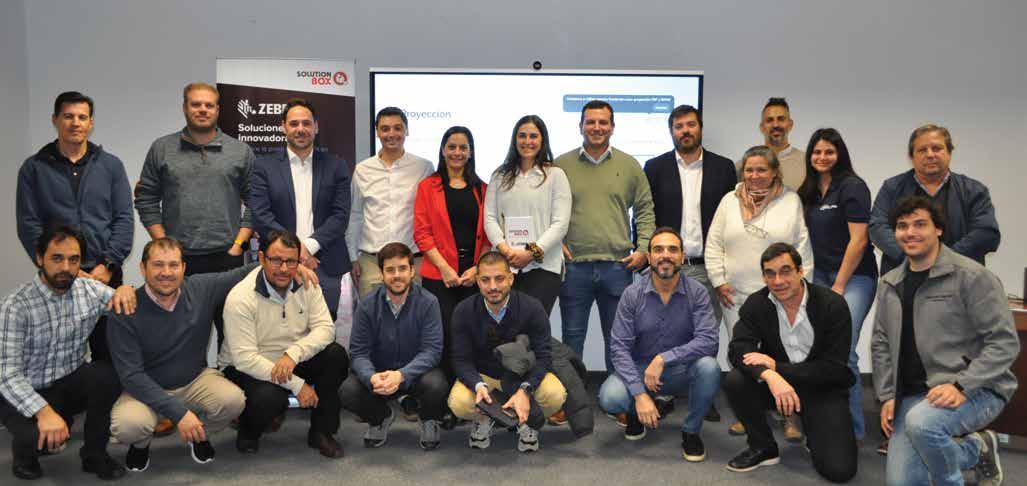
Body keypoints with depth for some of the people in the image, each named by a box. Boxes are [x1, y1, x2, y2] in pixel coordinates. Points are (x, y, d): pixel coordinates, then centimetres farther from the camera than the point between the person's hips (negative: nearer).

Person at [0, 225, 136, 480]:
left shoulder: (90, 290, -4)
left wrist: (125, 290, -17)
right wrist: (44, 412, -38)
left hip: (70, 384, 4)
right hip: (24, 394, -4)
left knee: (108, 374, -26)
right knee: (46, 437, -32)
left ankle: (94, 454, -4)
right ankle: (24, 449, 7)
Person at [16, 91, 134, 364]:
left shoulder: (111, 165, 7)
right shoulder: (34, 168, 5)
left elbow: (124, 219, 3)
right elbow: (28, 225, 0)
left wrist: (108, 265, -8)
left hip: (106, 275, 1)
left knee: (107, 352, 5)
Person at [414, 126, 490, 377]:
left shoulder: (481, 189, 13)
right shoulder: (427, 187, 6)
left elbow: (488, 234, 10)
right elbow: (422, 233, -1)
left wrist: (478, 268, -5)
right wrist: (444, 268, -10)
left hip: (475, 276, 2)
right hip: (438, 275, -2)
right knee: (445, 336, -6)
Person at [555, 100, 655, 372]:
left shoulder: (629, 165, 8)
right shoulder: (561, 165, 4)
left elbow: (645, 209, 11)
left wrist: (643, 248, 2)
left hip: (618, 265, 1)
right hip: (573, 265, -1)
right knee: (572, 336, 6)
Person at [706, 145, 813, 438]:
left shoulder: (791, 201, 2)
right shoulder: (730, 201, 8)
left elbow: (803, 246, 0)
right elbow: (714, 244, 8)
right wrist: (719, 281, 1)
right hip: (736, 295, 3)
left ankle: (789, 416, 10)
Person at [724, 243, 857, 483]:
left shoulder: (833, 305, -16)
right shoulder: (756, 304, -7)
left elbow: (834, 369, -18)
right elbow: (738, 349, -18)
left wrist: (776, 365, -24)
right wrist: (770, 376, -39)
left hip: (822, 388, -3)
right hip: (777, 385, 3)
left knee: (839, 470, -20)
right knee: (735, 381, -26)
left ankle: (813, 436, 16)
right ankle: (763, 447, -2)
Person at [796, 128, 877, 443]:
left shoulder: (852, 187, -7)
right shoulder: (808, 191, 13)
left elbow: (859, 239, -12)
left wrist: (839, 285, -11)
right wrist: (808, 279, 10)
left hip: (854, 277, -6)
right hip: (819, 276, 6)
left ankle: (852, 430, -2)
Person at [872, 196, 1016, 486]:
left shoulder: (971, 276, -10)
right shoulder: (889, 285, 10)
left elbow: (1005, 342, -13)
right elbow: (880, 344, 15)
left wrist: (961, 386, -23)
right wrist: (887, 396, 3)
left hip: (976, 390, -6)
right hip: (913, 394, 6)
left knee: (922, 422, -37)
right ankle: (976, 449, 20)